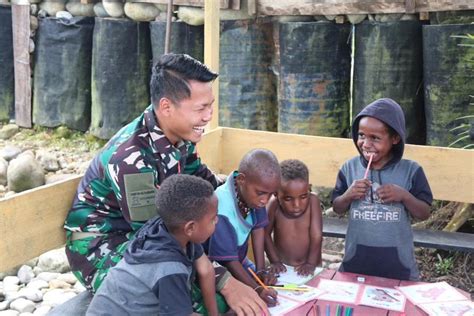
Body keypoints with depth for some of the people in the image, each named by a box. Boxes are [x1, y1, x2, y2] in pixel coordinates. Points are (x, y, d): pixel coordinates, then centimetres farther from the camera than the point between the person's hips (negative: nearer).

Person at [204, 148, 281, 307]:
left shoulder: (254, 193, -19)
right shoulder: (221, 210, -37)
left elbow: (258, 228, -7)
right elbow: (228, 259, -30)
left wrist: (261, 270, -9)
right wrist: (256, 289, -35)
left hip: (239, 260, 6)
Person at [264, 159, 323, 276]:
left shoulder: (313, 201, -18)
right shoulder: (274, 205, -17)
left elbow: (317, 237, -15)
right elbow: (265, 234, -4)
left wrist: (311, 264, -20)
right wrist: (275, 261, -7)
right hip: (283, 267, 1)